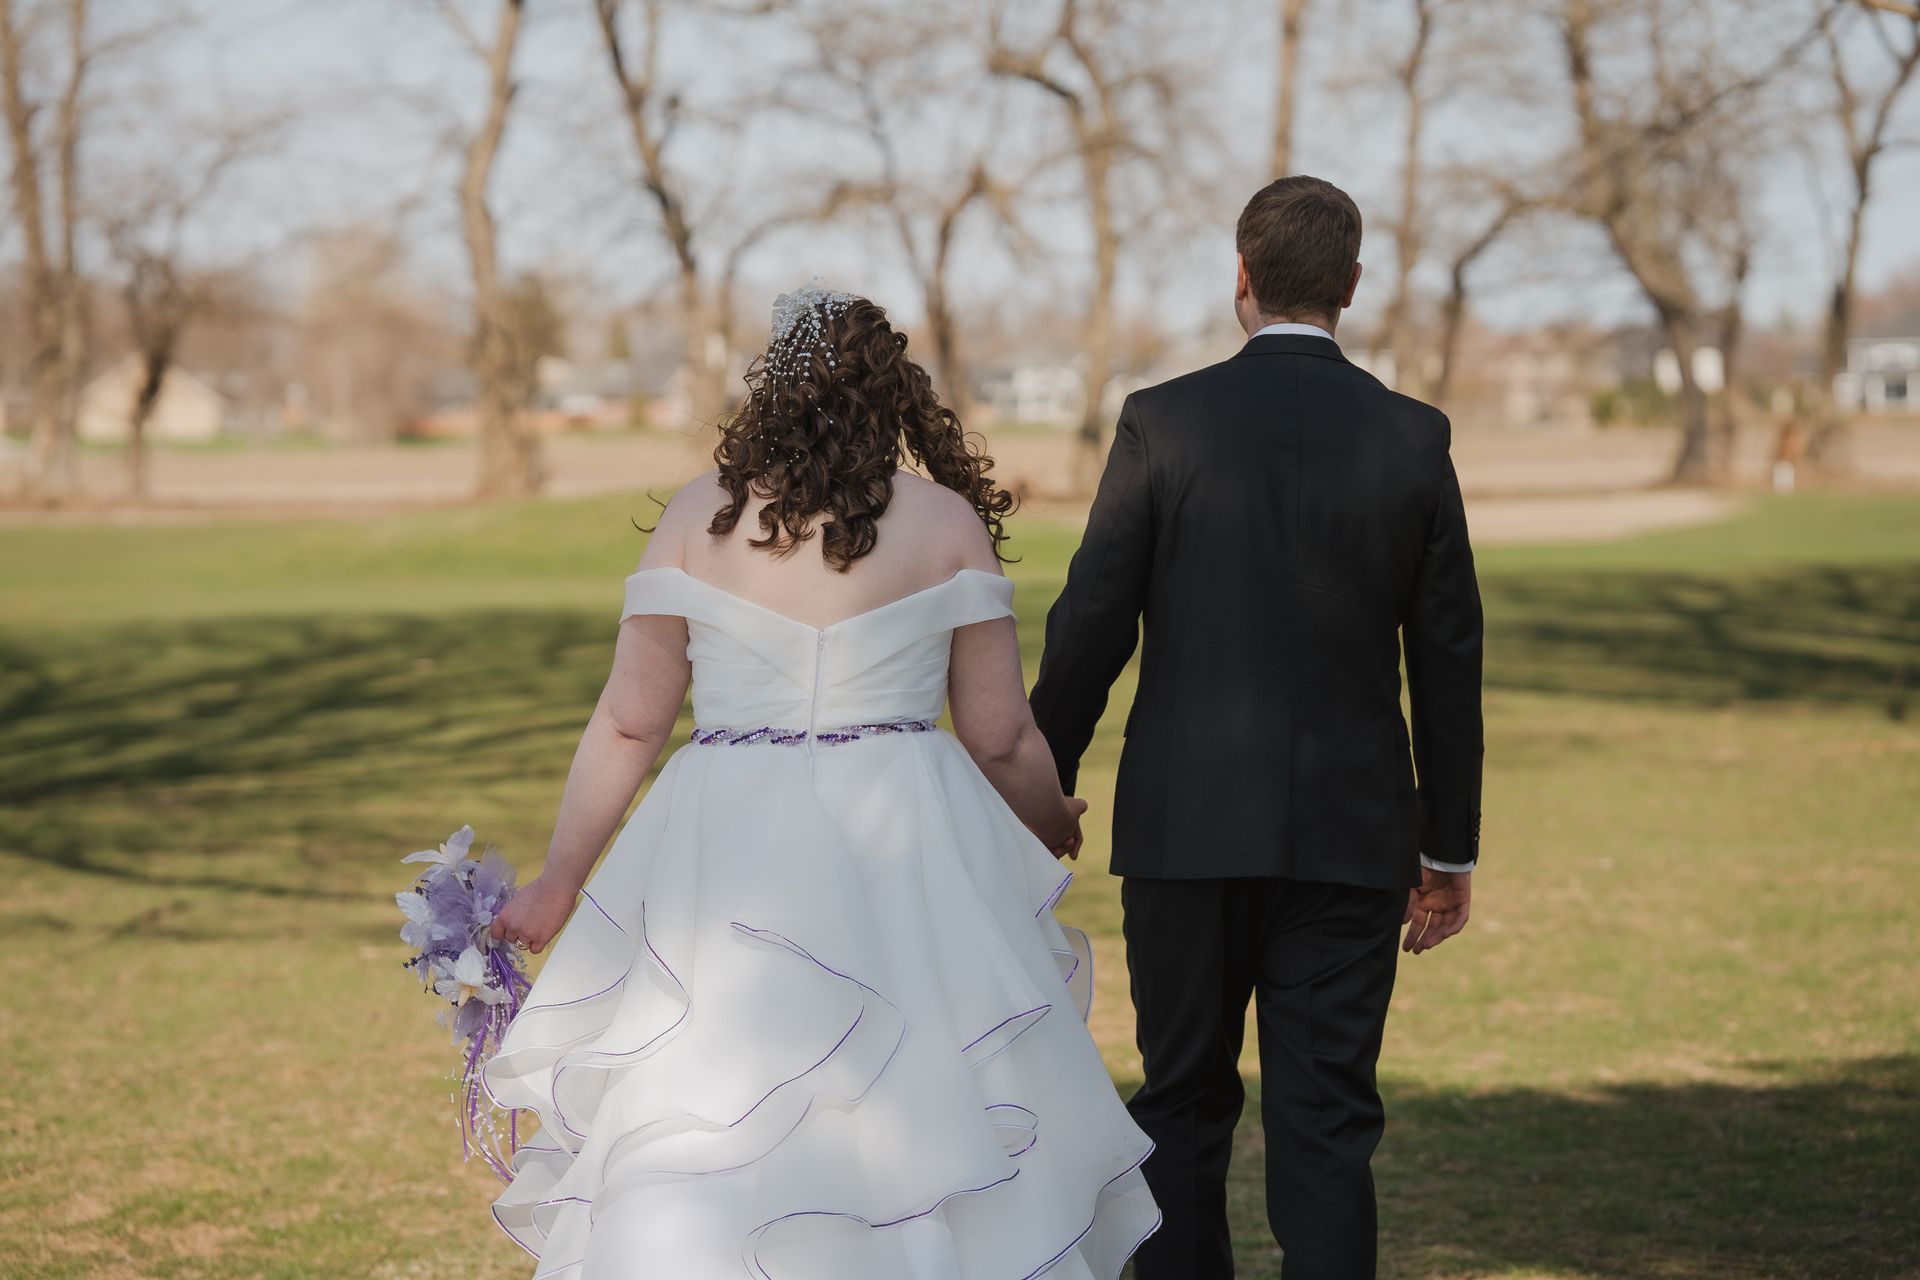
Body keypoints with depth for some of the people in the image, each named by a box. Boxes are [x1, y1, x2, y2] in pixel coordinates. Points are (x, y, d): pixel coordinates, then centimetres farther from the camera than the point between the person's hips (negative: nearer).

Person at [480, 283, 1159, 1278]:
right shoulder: (947, 520, 2)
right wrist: (1050, 824, 24)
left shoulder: (700, 513, 3)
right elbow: (999, 735, 3)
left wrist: (561, 879, 9)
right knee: (918, 1129, 9)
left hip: (729, 856, 0)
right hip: (903, 850, 0)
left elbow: (631, 720, 1)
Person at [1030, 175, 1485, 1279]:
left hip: (1185, 825, 0)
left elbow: (1089, 628, -4)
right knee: (1327, 1128, 2)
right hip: (1351, 839, 1)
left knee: (1185, 1112, 13)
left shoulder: (1162, 422, -5)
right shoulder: (1413, 439, 0)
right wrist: (1450, 848, 12)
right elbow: (1449, 658, 3)